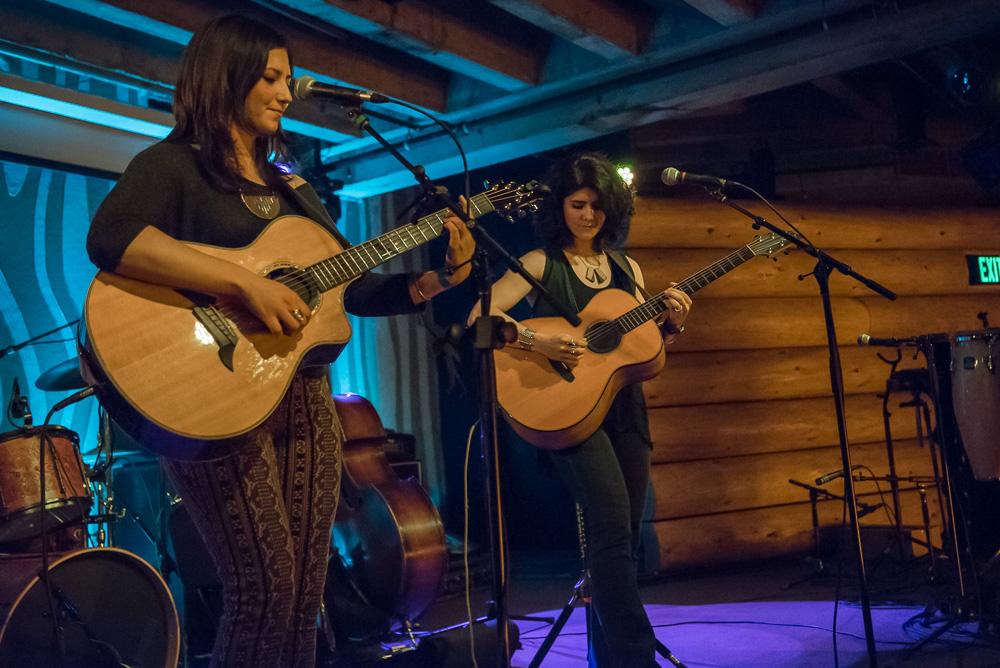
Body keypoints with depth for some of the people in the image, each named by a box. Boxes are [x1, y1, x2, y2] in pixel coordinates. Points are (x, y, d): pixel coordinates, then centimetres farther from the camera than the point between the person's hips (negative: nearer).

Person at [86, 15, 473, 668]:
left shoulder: (293, 188, 21)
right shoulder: (173, 165, -1)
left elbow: (356, 289, 19)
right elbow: (109, 238, -23)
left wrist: (439, 279, 4)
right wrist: (246, 283, -27)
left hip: (306, 394, 7)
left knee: (304, 595, 8)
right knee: (267, 590, -10)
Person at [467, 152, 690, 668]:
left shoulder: (627, 269, 15)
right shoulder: (541, 263, 1)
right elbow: (480, 315, -10)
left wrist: (671, 325, -2)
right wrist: (537, 341, -22)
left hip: (625, 409, 6)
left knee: (623, 537, 8)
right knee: (612, 523, -18)